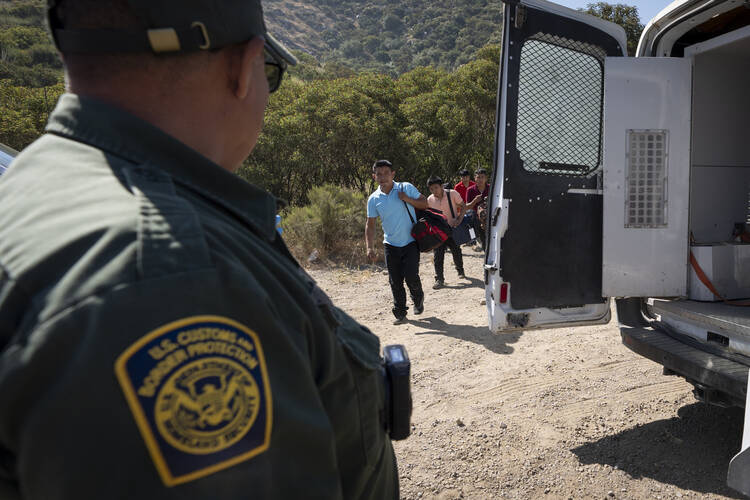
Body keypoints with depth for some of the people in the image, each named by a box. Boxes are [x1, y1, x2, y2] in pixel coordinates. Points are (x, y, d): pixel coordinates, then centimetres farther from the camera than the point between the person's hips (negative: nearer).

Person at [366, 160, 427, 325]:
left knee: (411, 276, -9)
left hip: (410, 242, -2)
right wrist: (370, 247, -6)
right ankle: (400, 313, 20)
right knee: (395, 281, 5)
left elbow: (425, 203, 0)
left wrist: (408, 199, -17)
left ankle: (418, 299, 24)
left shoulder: (406, 188, -6)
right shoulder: (373, 199, -2)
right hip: (391, 245, 2)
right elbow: (370, 224, 3)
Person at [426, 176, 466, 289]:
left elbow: (463, 207, -5)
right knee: (437, 255, -5)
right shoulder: (429, 200, -5)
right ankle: (439, 279, 0)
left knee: (456, 252, 11)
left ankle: (460, 271, 37)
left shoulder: (452, 194, -13)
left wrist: (459, 219, -19)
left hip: (453, 229, -1)